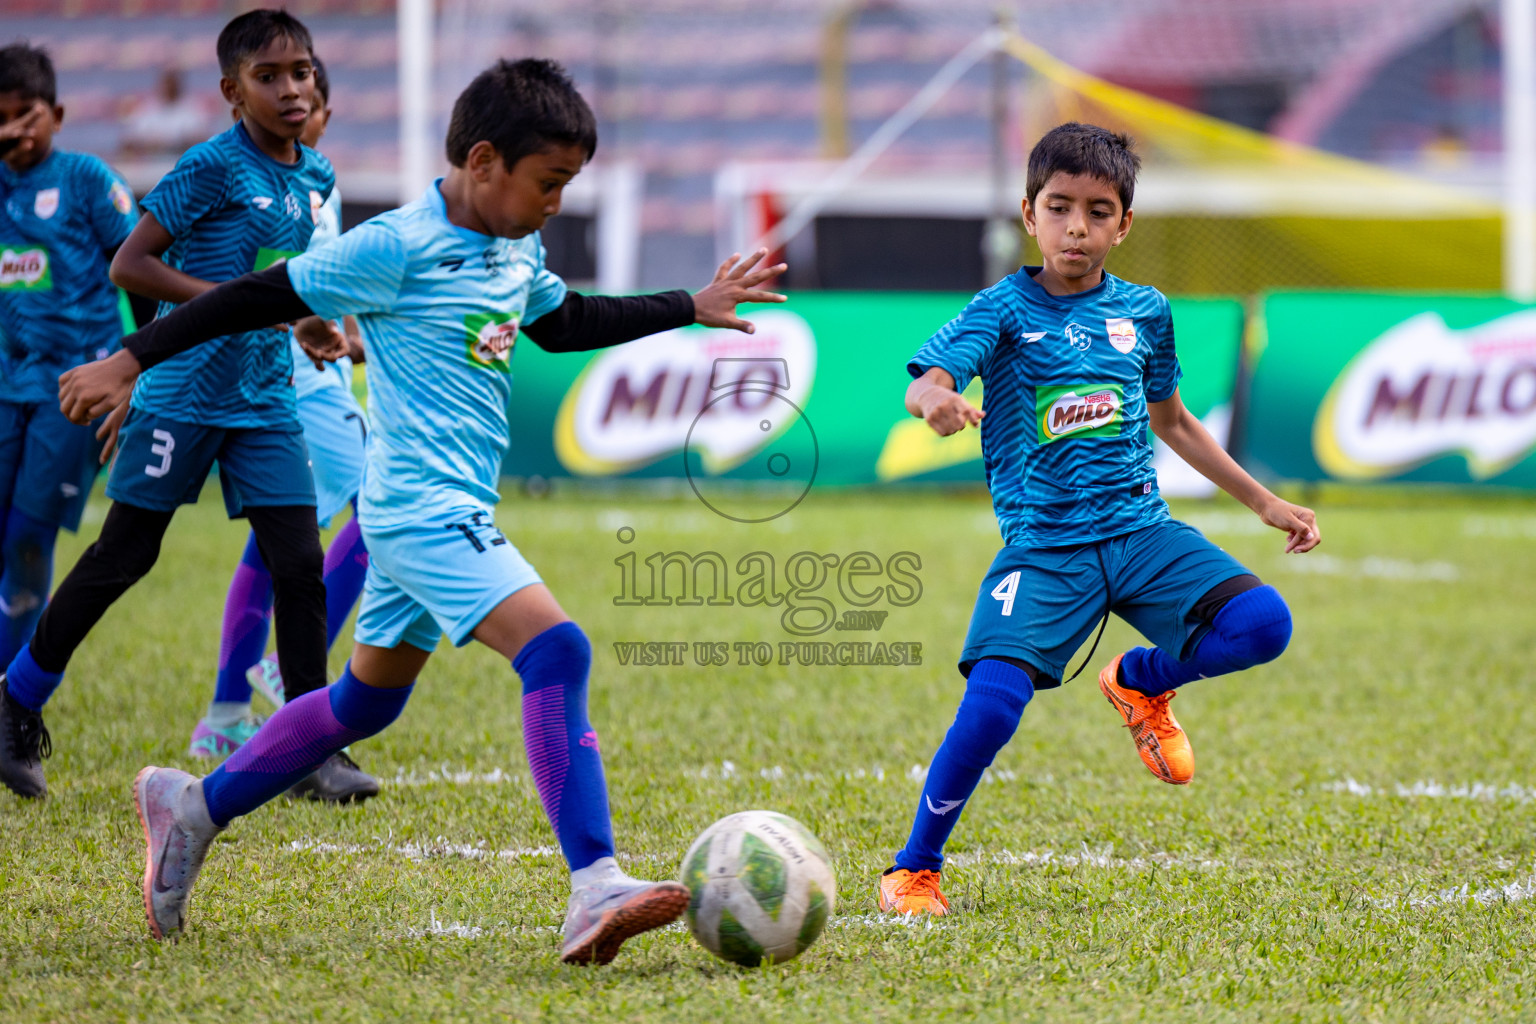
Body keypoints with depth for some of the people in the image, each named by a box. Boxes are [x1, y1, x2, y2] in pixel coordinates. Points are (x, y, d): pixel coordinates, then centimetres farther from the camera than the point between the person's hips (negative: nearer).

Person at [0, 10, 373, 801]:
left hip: (264, 401, 6)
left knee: (299, 563, -4)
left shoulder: (316, 177, 8)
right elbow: (129, 265, -14)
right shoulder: (213, 167, -13)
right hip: (183, 396, -6)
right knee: (123, 556, 2)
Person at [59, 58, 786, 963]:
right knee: (556, 651, -23)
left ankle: (193, 805, 34)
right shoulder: (397, 248, -13)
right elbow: (260, 298, -9)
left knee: (369, 699, 21)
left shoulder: (517, 252, 13)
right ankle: (596, 893, -30)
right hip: (426, 506, -10)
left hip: (454, 510, 10)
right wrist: (132, 363, -6)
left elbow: (565, 322, 33)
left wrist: (692, 308, 30)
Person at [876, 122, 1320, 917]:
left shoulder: (1144, 313, 11)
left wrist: (1264, 502, 28)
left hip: (1142, 531, 4)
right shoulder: (1003, 310, -3)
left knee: (1262, 625, -19)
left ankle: (1141, 680, 14)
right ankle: (914, 871, 0)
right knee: (992, 705, -23)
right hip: (1043, 546, -4)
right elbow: (925, 381, -19)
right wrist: (936, 400, -45)